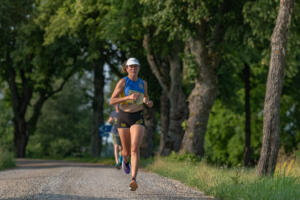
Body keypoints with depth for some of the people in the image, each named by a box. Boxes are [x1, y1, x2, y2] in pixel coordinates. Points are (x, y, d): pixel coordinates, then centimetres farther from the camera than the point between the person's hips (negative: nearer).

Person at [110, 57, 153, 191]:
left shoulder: (143, 83, 4)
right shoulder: (122, 82, -8)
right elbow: (112, 101, -14)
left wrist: (148, 102, 0)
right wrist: (129, 97, -26)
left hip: (138, 119, 1)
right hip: (124, 118, -1)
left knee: (135, 148, -20)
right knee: (126, 150, 13)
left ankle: (133, 180, -27)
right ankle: (125, 160, 53)